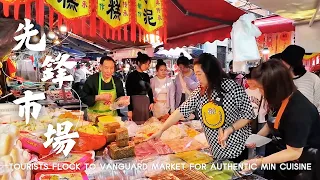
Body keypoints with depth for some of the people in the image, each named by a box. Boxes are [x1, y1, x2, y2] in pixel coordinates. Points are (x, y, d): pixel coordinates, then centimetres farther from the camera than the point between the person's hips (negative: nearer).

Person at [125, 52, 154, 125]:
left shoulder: (146, 76, 11)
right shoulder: (131, 76, -7)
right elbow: (129, 94, -9)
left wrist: (151, 102, 4)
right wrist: (130, 109, -12)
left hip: (146, 103, 6)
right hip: (136, 103, -6)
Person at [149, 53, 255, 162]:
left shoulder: (233, 88, -16)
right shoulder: (199, 92, -2)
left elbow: (248, 115, -9)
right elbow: (181, 111, -3)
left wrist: (230, 129, -23)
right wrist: (161, 131, -6)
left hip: (238, 148, -4)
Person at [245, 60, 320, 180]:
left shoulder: (298, 111, -32)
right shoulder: (280, 98, -9)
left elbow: (293, 153, -27)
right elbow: (273, 122, 8)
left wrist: (260, 162, -24)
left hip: (303, 159, -7)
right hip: (280, 150, 7)